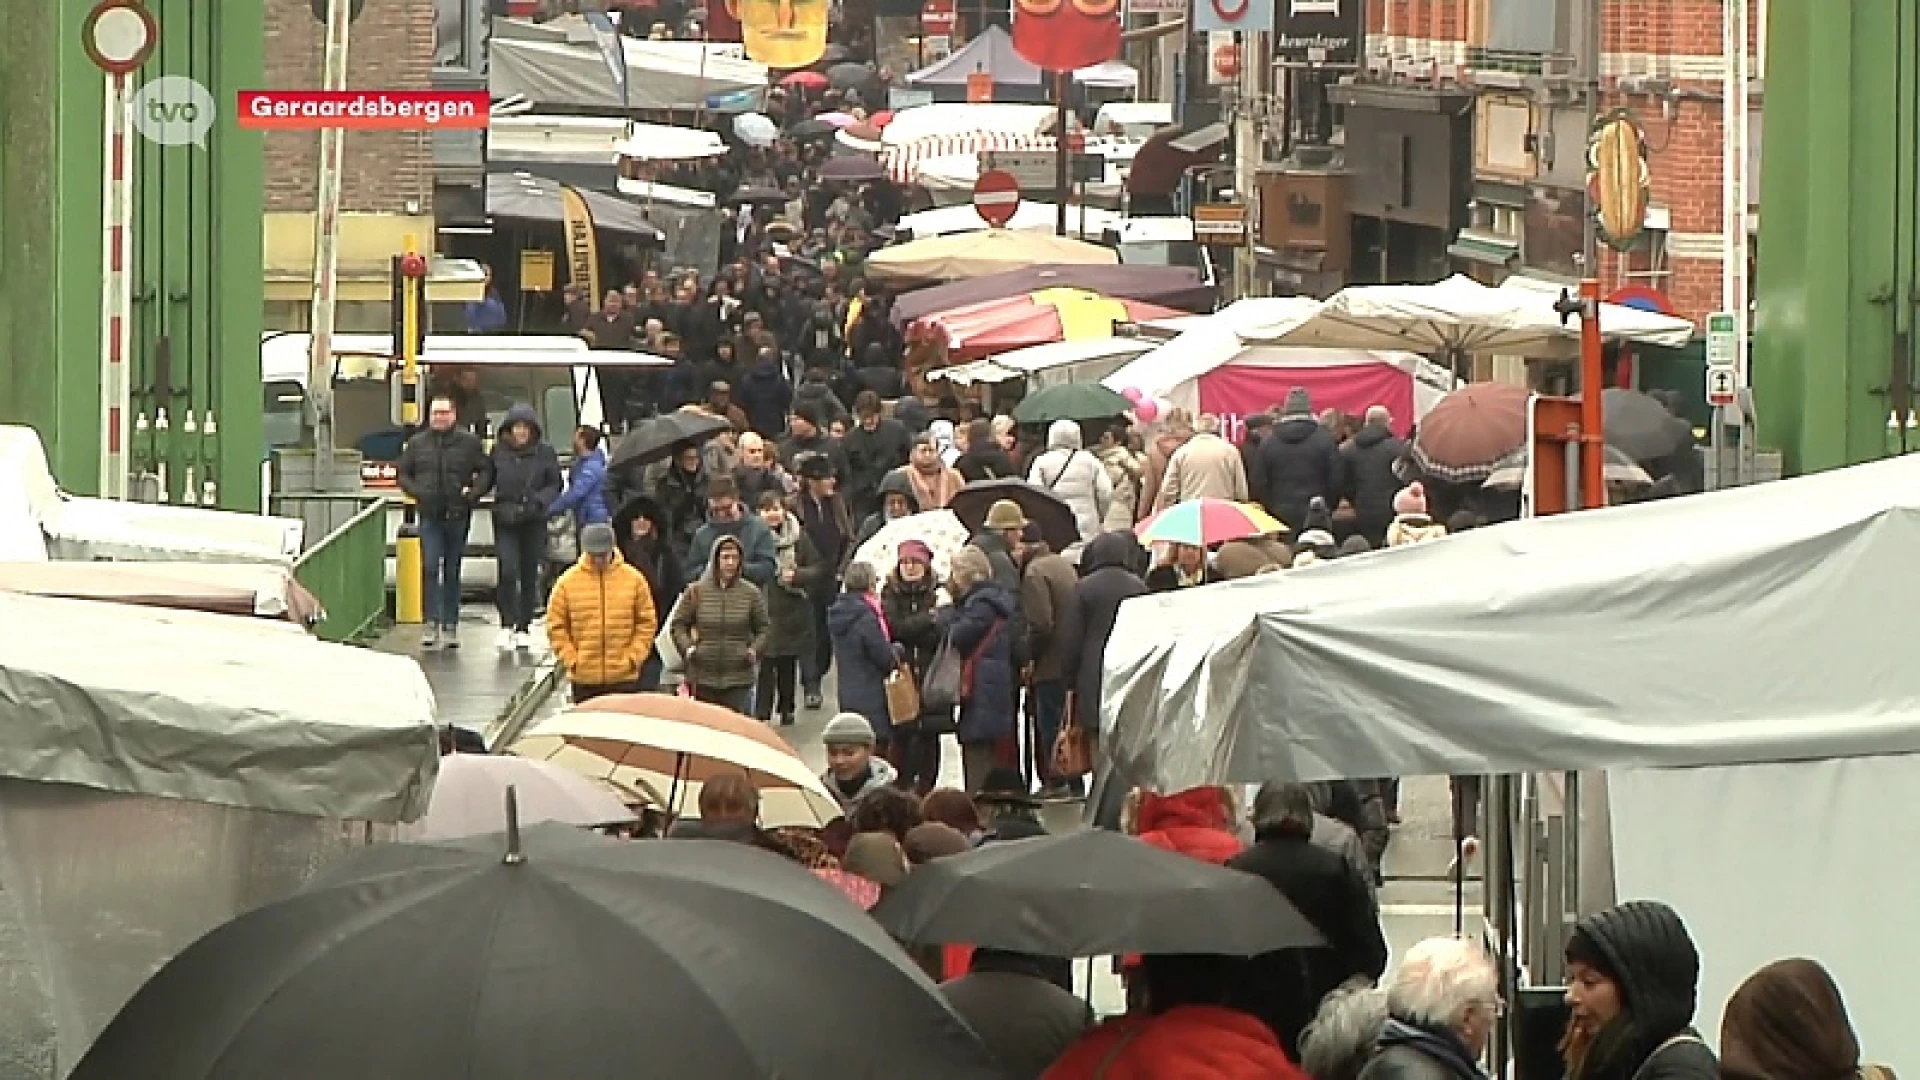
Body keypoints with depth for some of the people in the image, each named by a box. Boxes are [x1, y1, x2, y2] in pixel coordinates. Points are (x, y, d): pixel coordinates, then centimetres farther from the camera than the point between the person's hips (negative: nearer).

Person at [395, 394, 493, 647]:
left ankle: (451, 626, 12)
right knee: (430, 568, -12)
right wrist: (416, 492, -5)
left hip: (458, 515, 0)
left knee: (453, 572, 6)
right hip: (430, 516, 0)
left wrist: (474, 493, -11)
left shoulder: (469, 442, 3)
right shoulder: (417, 443, 7)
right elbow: (402, 474, 13)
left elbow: (486, 471, 5)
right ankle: (432, 624, -12)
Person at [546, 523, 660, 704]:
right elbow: (556, 627, 3)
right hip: (584, 680, 0)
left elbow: (647, 623, 4)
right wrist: (571, 660, -5)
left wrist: (632, 659, -4)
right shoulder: (567, 582, -2)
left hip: (624, 678, 0)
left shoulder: (633, 579, -1)